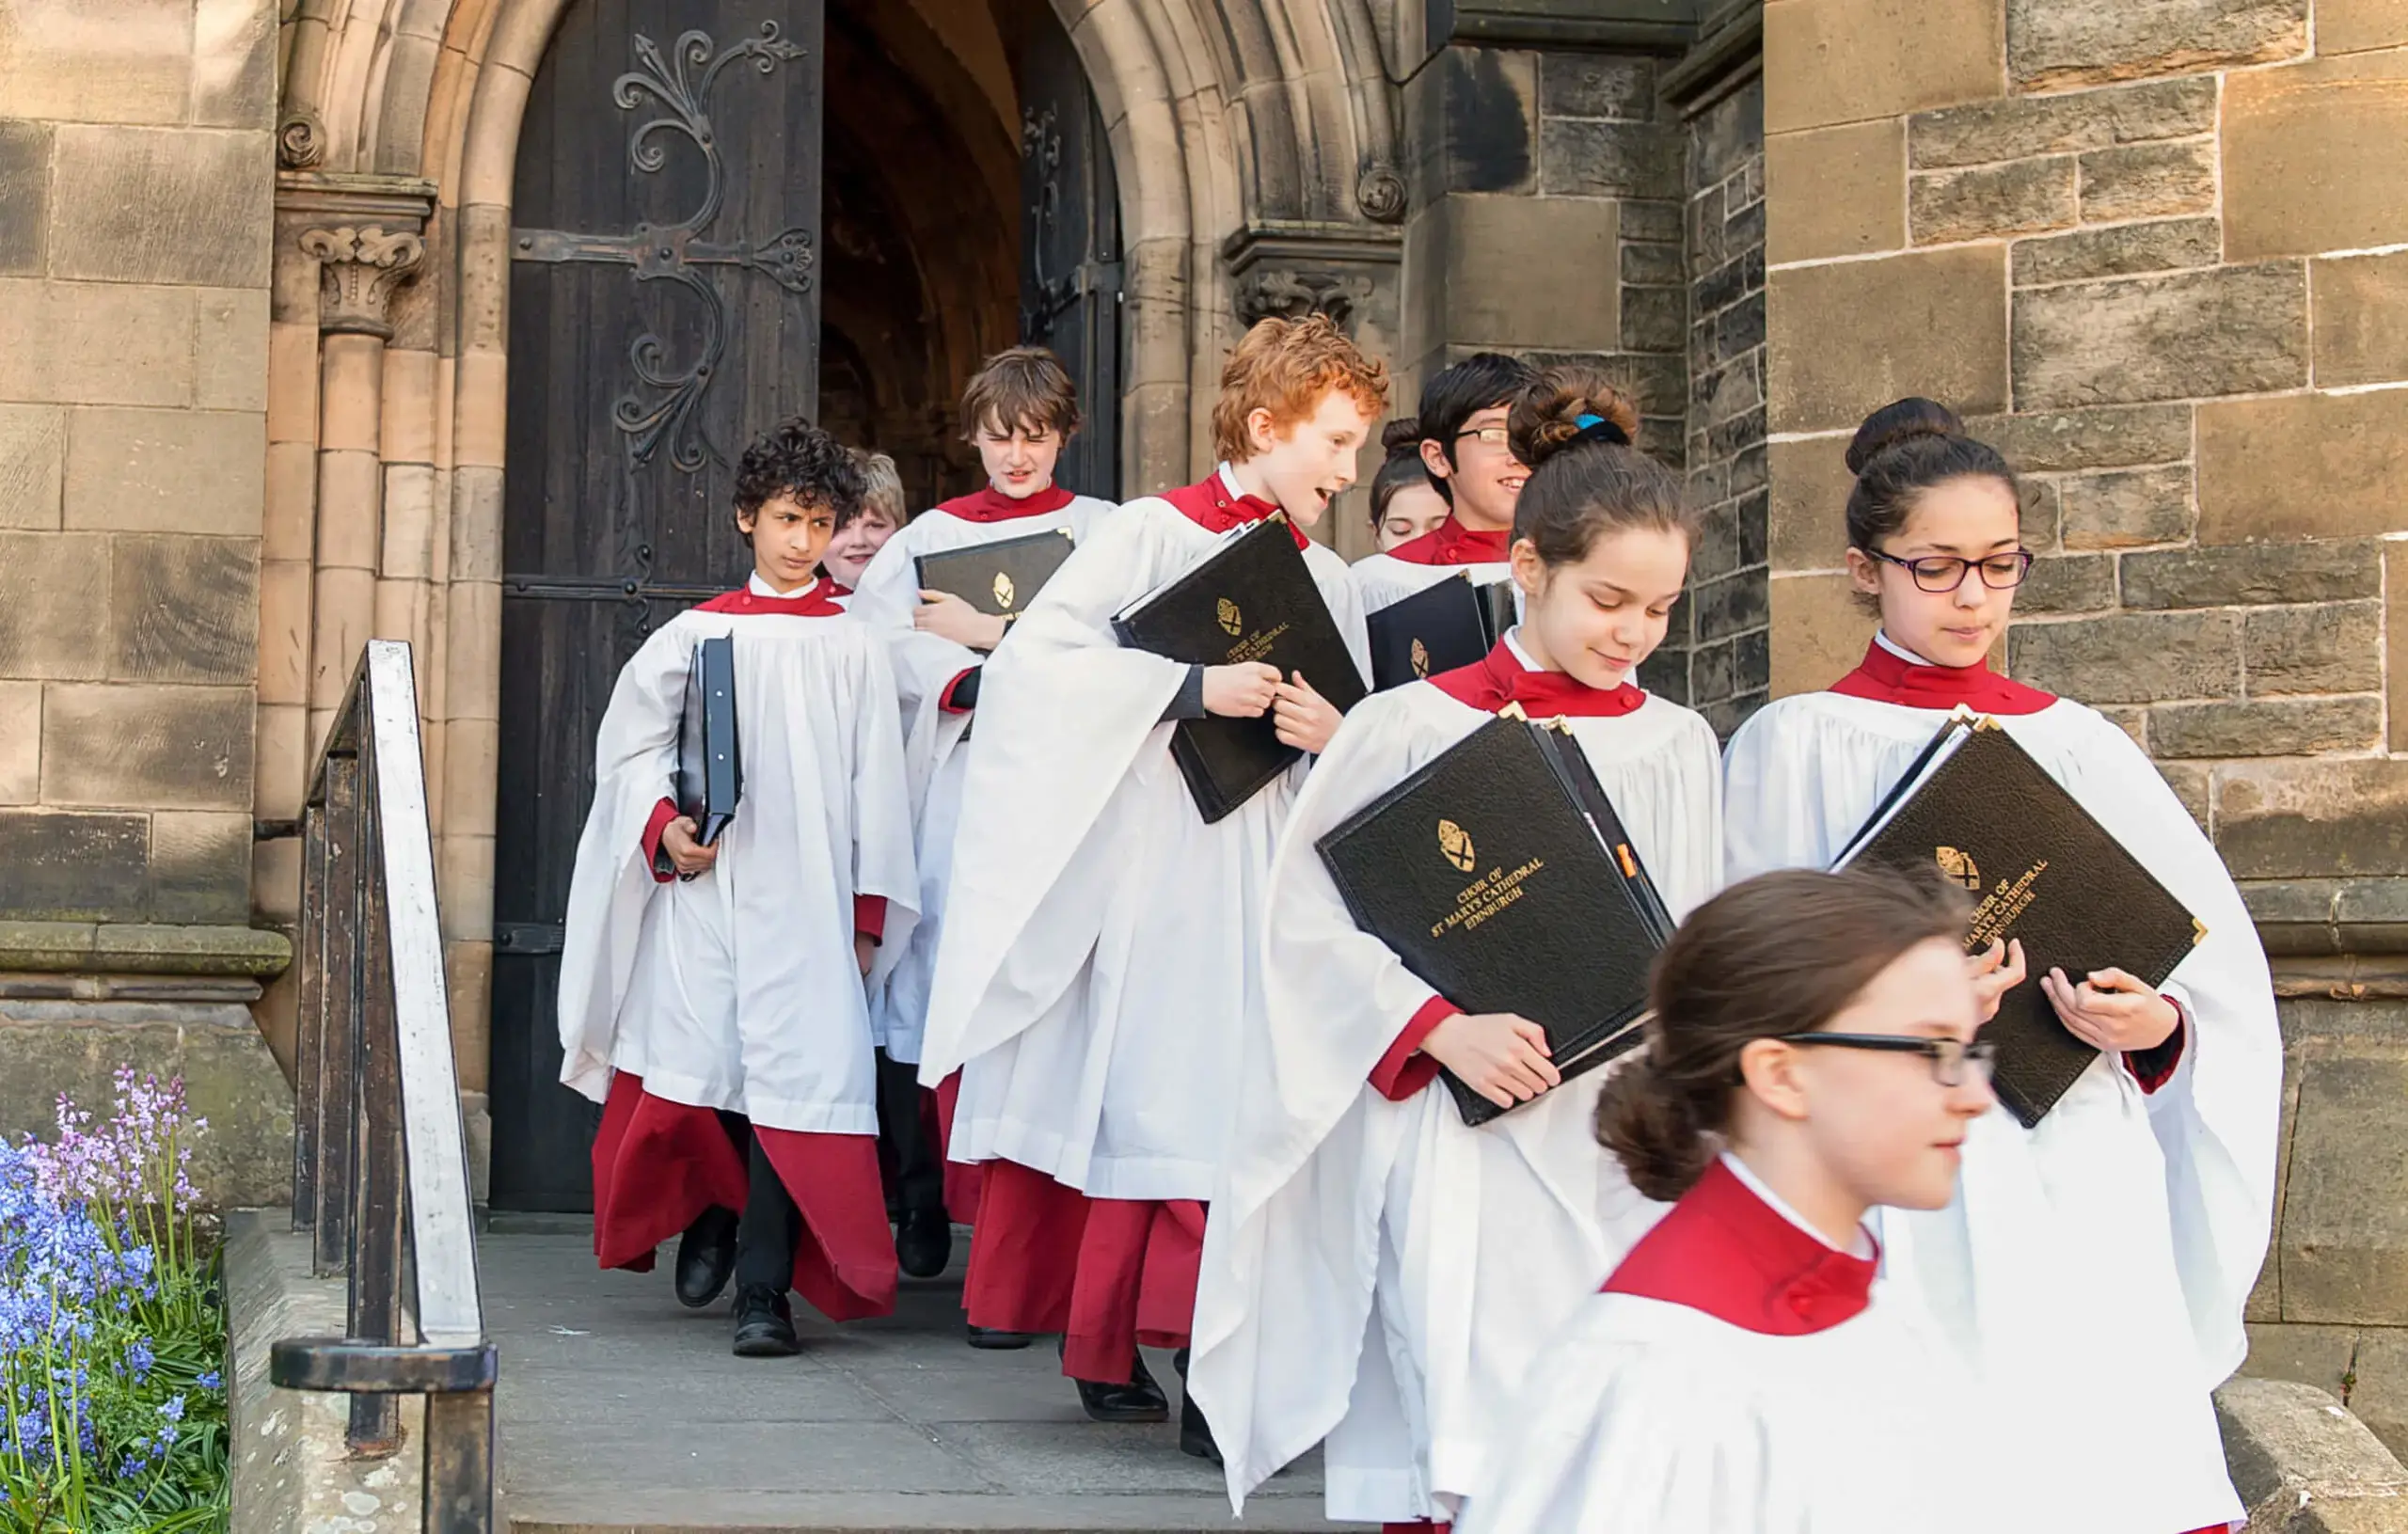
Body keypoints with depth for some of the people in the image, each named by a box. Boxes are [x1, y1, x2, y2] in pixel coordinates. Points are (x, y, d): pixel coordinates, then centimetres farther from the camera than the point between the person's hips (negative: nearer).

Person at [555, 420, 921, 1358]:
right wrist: (664, 825, -7)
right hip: (703, 892, 1)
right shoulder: (695, 635, 10)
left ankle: (763, 1288, -7)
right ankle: (716, 1209, 32)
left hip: (806, 897, -1)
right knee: (699, 1059, 0)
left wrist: (870, 916, 3)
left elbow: (877, 786, 8)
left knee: (792, 1072, -11)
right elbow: (631, 745, 11)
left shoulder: (854, 648, 8)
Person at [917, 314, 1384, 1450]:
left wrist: (1335, 738, -5)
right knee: (1147, 1093, -6)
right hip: (1146, 870, -5)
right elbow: (1037, 653, -13)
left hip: (1266, 877, 5)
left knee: (1245, 1105, 0)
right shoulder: (1154, 533, -2)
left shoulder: (1328, 581, 15)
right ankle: (1107, 1343, 3)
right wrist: (1194, 687, -19)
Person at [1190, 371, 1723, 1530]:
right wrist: (1441, 1030, -14)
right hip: (1461, 1142, -4)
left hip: (1625, 1149, 4)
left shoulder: (1680, 747, 10)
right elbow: (1311, 918, -4)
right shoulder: (1410, 729, -3)